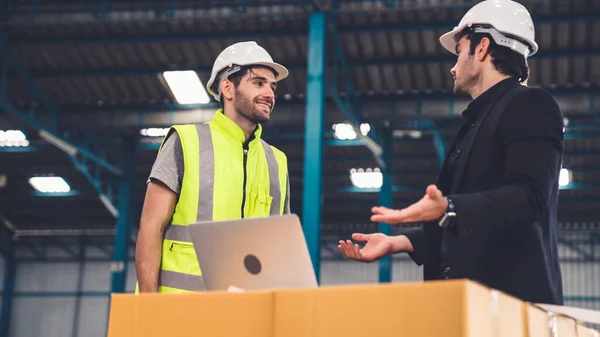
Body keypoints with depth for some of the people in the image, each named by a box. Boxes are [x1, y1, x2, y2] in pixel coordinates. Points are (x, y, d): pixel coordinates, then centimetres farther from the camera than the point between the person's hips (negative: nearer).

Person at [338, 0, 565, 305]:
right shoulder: (481, 120, 24)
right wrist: (397, 242, 20)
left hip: (511, 298, -9)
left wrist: (448, 208, -33)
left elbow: (528, 196, -19)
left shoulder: (528, 105, -4)